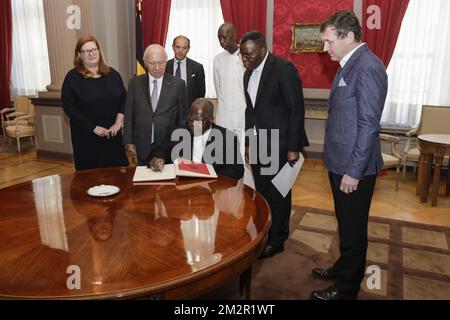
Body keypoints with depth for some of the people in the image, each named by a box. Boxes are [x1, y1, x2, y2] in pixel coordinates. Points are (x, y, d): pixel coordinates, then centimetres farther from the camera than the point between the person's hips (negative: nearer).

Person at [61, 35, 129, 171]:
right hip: (87, 139, -3)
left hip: (113, 135, 3)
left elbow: (124, 98, 9)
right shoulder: (72, 77, -3)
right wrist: (94, 128, -13)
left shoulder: (112, 74, 9)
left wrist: (119, 121, -7)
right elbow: (69, 108, -8)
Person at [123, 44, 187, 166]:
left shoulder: (178, 84, -1)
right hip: (142, 147, 2)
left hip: (168, 147, -1)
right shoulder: (135, 83, 3)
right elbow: (129, 114, 6)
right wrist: (129, 142, 2)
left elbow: (182, 117, 3)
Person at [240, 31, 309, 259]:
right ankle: (263, 234, 29)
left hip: (278, 145, -6)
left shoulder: (284, 69, -13)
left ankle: (277, 240, 21)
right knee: (261, 192, 12)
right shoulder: (248, 73, 11)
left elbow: (297, 109, -14)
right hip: (257, 145, 7)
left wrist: (294, 147, -15)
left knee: (278, 194, 5)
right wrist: (248, 143, 13)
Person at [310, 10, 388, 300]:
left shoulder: (367, 67, -18)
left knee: (353, 229, 7)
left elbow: (368, 125, -21)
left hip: (354, 167, -9)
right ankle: (344, 268, 42)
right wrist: (343, 167, 17)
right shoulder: (350, 64, 11)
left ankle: (346, 289, 24)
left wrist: (353, 172, -19)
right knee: (347, 225, 23)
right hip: (341, 162, 9)